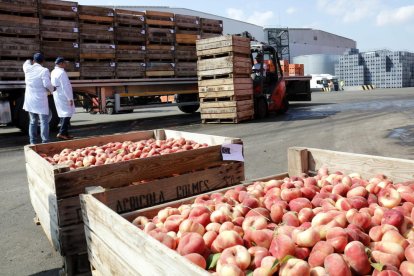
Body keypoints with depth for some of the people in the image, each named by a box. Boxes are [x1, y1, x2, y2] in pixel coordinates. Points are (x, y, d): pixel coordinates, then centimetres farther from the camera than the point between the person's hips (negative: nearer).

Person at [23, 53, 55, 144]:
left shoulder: (27, 68, 6)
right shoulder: (44, 70, -12)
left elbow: (26, 63, 30)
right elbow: (47, 84, -20)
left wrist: (29, 62, 52)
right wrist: (52, 89, 0)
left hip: (30, 100, 6)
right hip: (40, 101, -6)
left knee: (33, 121, 14)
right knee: (44, 121, -4)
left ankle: (33, 142, 17)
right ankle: (45, 142, -7)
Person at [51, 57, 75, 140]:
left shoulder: (54, 72, 12)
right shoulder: (62, 72, -17)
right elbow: (65, 87, -21)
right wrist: (70, 98, -18)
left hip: (57, 96, 10)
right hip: (64, 97, -10)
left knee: (63, 114, 14)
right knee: (67, 113, -6)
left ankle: (65, 133, 19)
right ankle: (62, 133, -8)